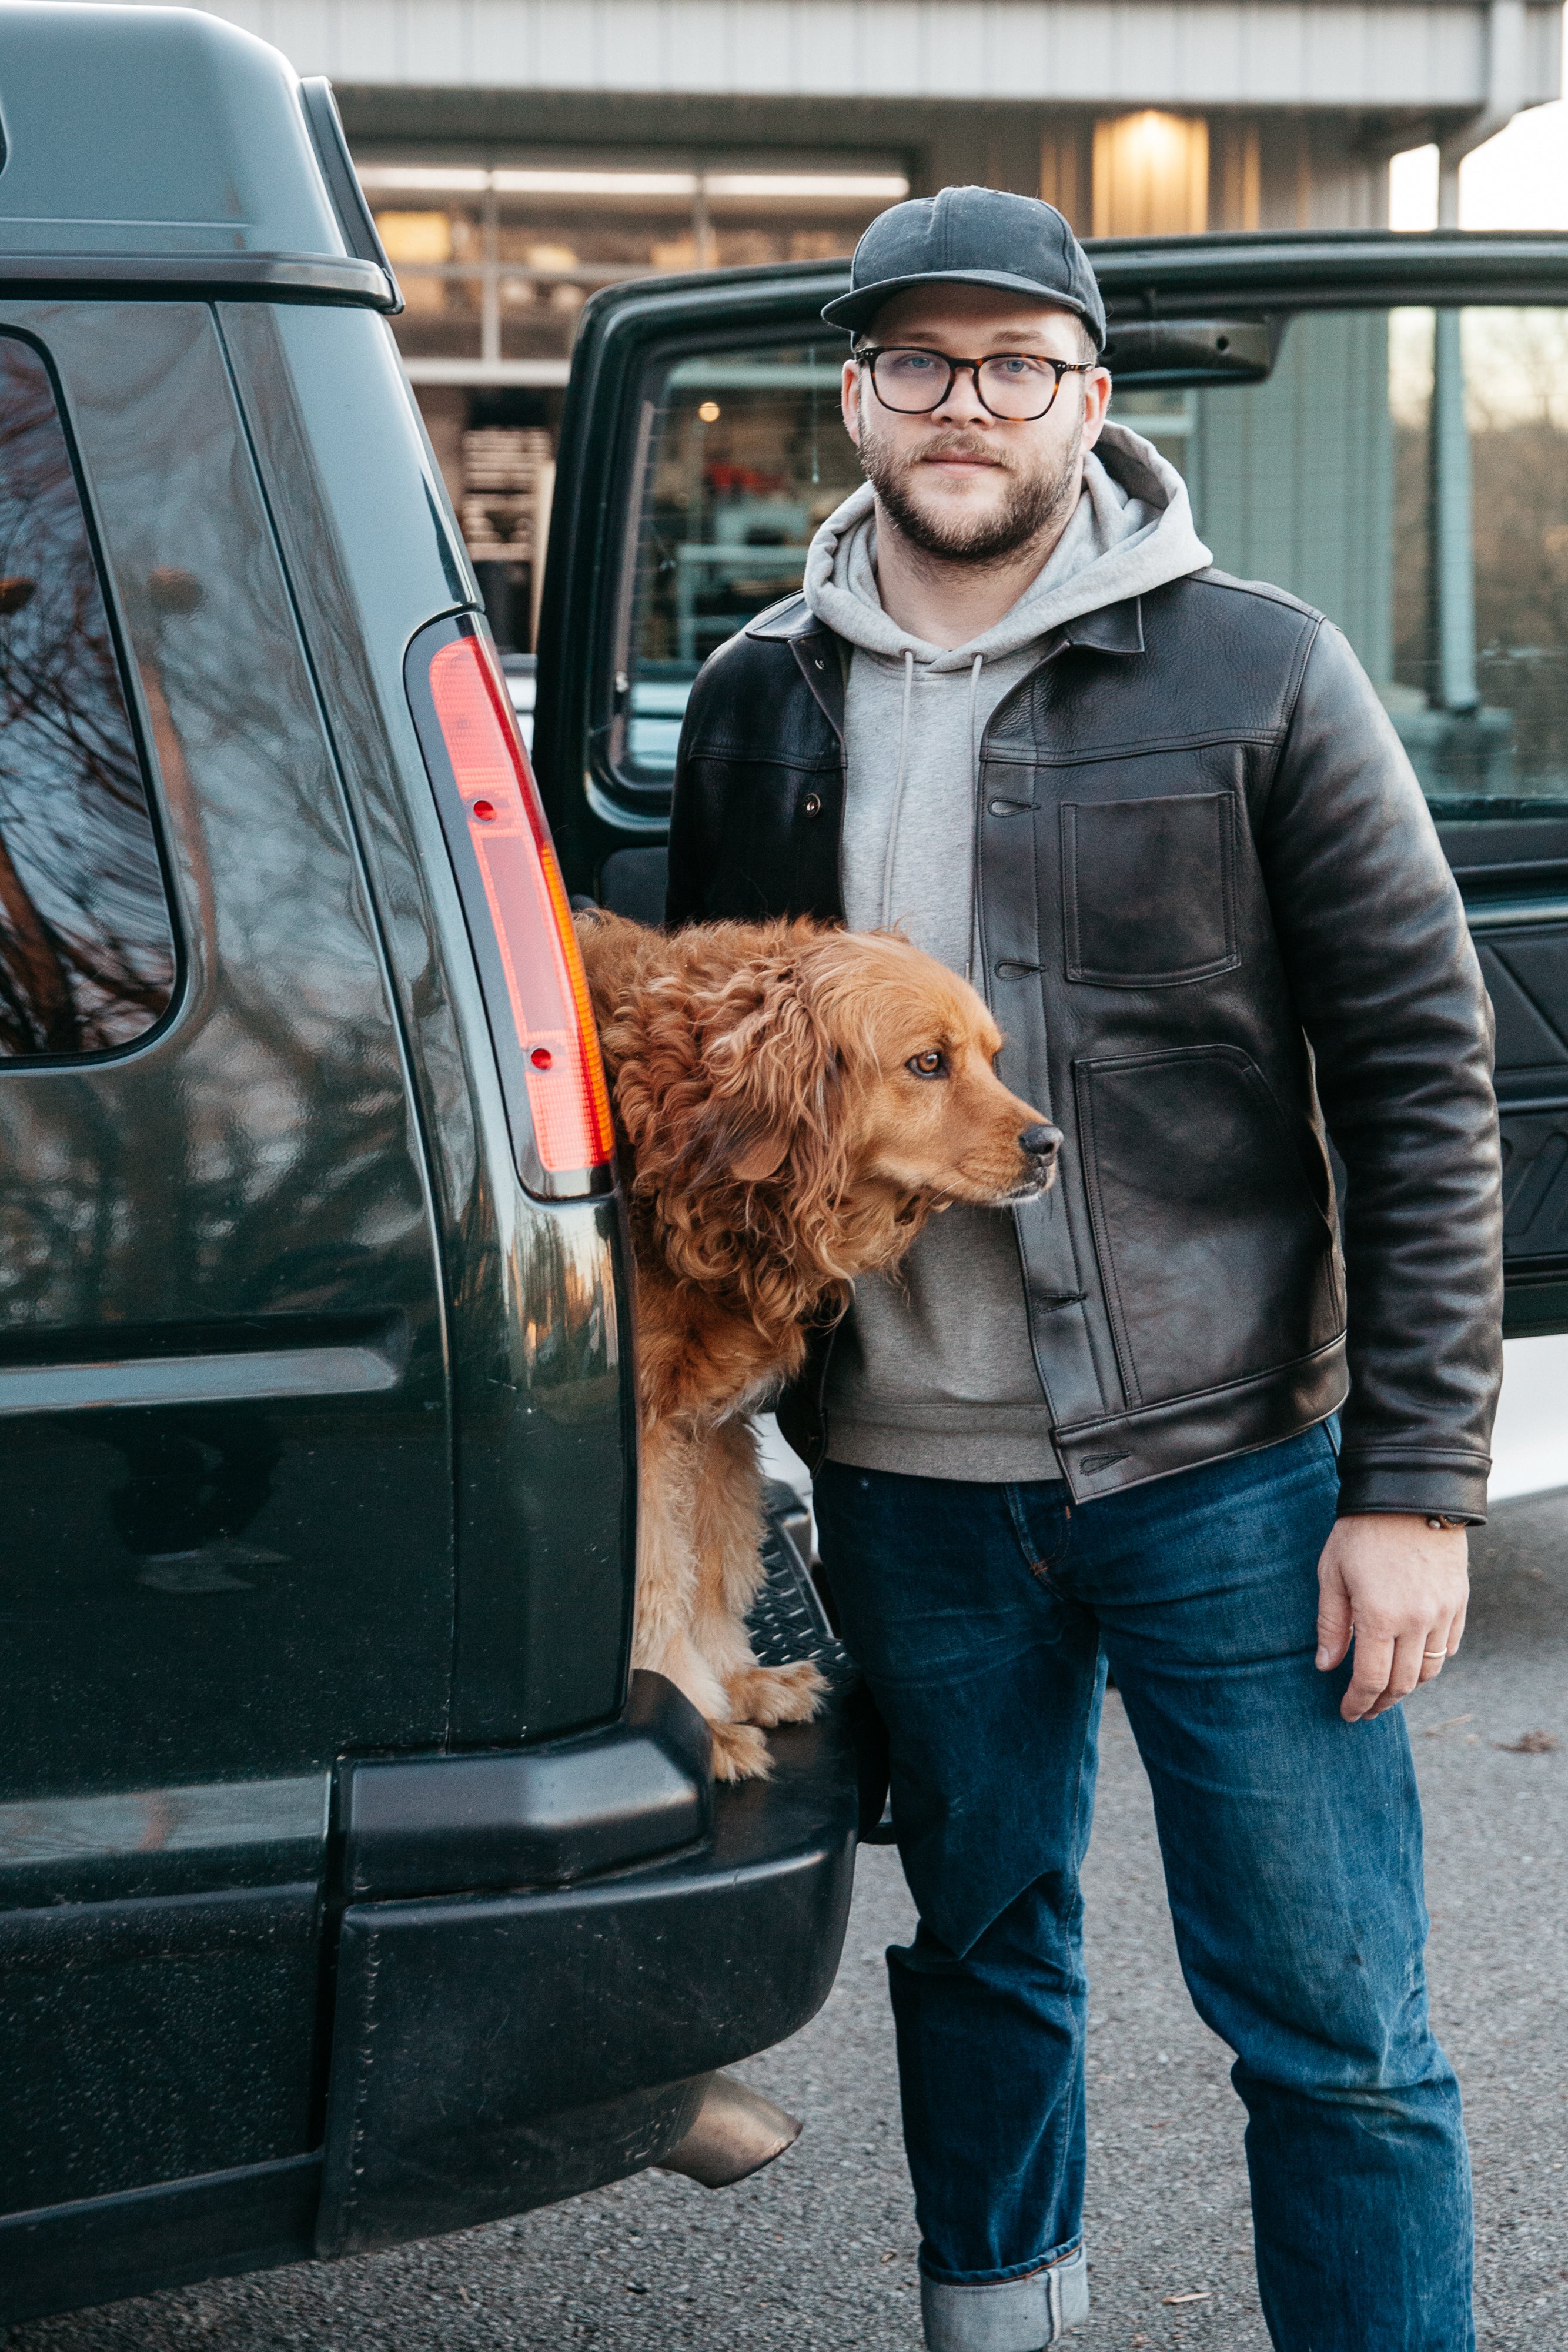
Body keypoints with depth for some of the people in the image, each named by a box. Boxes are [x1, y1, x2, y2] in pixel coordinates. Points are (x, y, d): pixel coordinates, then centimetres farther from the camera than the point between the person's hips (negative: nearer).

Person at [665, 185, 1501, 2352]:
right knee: (982, 1943, 19)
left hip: (1225, 1461, -3)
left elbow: (1424, 1079, -5)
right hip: (906, 1477, 4)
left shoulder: (1257, 675, -5)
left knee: (1334, 2027, 2)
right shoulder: (758, 703, 6)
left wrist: (1419, 1482, -10)